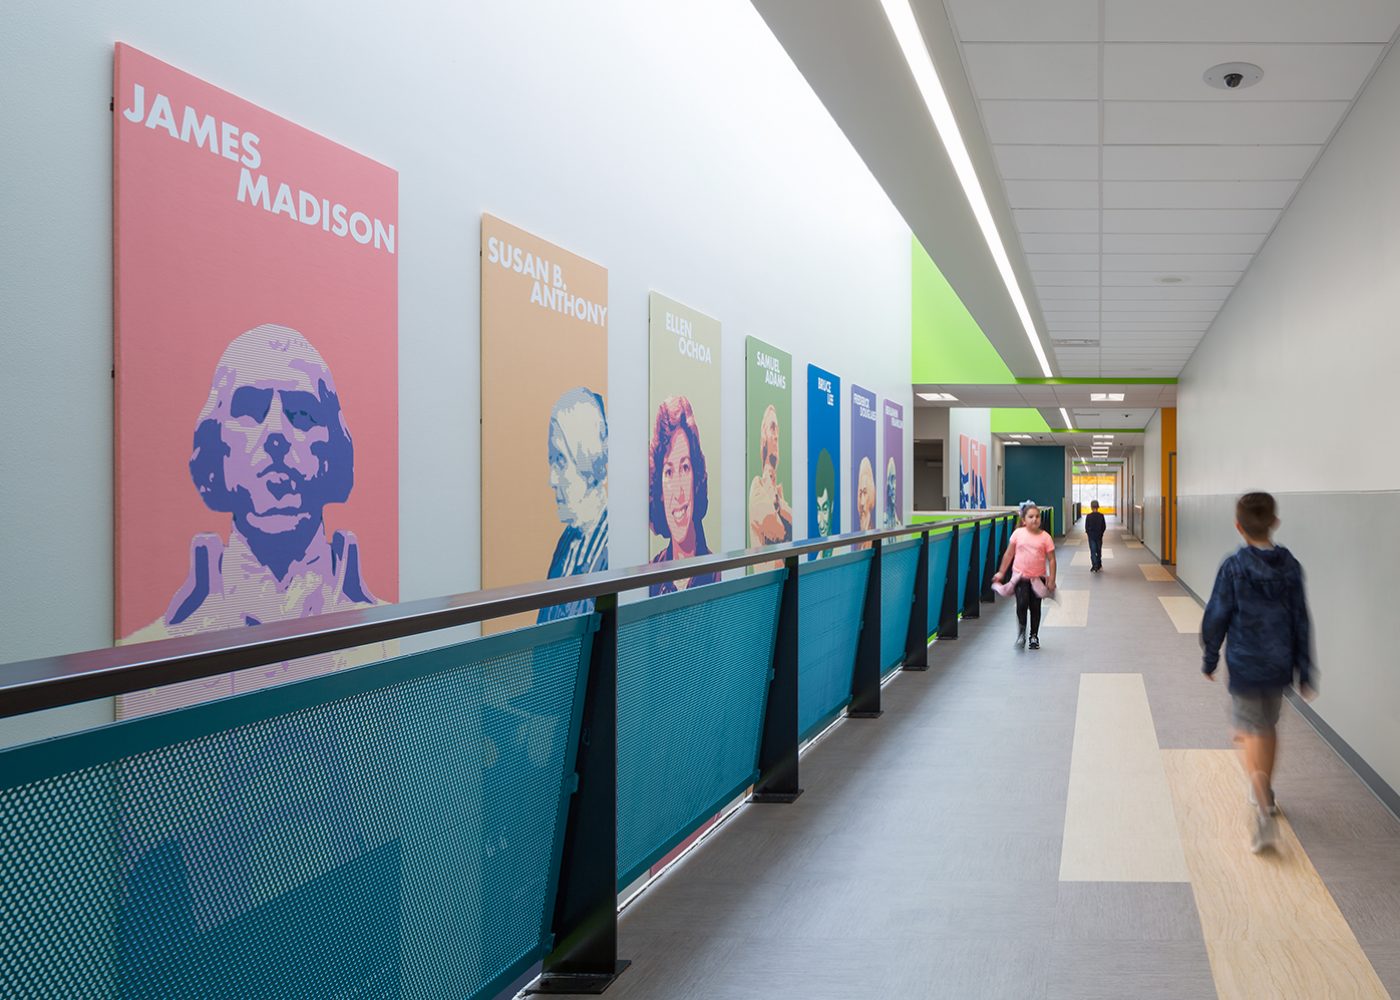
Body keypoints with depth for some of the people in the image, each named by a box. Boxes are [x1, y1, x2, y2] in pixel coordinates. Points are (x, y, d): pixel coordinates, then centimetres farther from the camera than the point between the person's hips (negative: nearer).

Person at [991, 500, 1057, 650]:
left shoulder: (1045, 537, -6)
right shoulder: (1018, 534, -4)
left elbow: (1051, 559, -4)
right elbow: (1009, 554, 5)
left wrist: (1051, 579, -8)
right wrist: (1001, 572, 7)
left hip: (1038, 578, 1)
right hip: (1020, 576, -1)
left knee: (1035, 607, 10)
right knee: (1022, 604, -16)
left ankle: (1034, 636, 26)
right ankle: (1021, 633, 0)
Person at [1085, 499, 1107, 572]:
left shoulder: (1089, 516, -11)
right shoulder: (1101, 516, -6)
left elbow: (1086, 527, -7)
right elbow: (1104, 527, 0)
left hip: (1091, 536, -2)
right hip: (1099, 536, 2)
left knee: (1093, 551, 0)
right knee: (1099, 551, 15)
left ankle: (1094, 566, -8)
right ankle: (1099, 565, 22)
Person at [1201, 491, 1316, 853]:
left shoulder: (1234, 567, -14)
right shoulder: (1290, 565, -3)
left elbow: (1216, 617, -9)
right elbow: (1301, 622, 2)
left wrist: (1209, 658, 5)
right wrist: (1304, 671, 9)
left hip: (1246, 665, -4)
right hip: (1279, 664, 4)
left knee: (1252, 733, -1)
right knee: (1269, 727, 22)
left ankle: (1263, 812, -18)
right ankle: (1266, 795, 38)